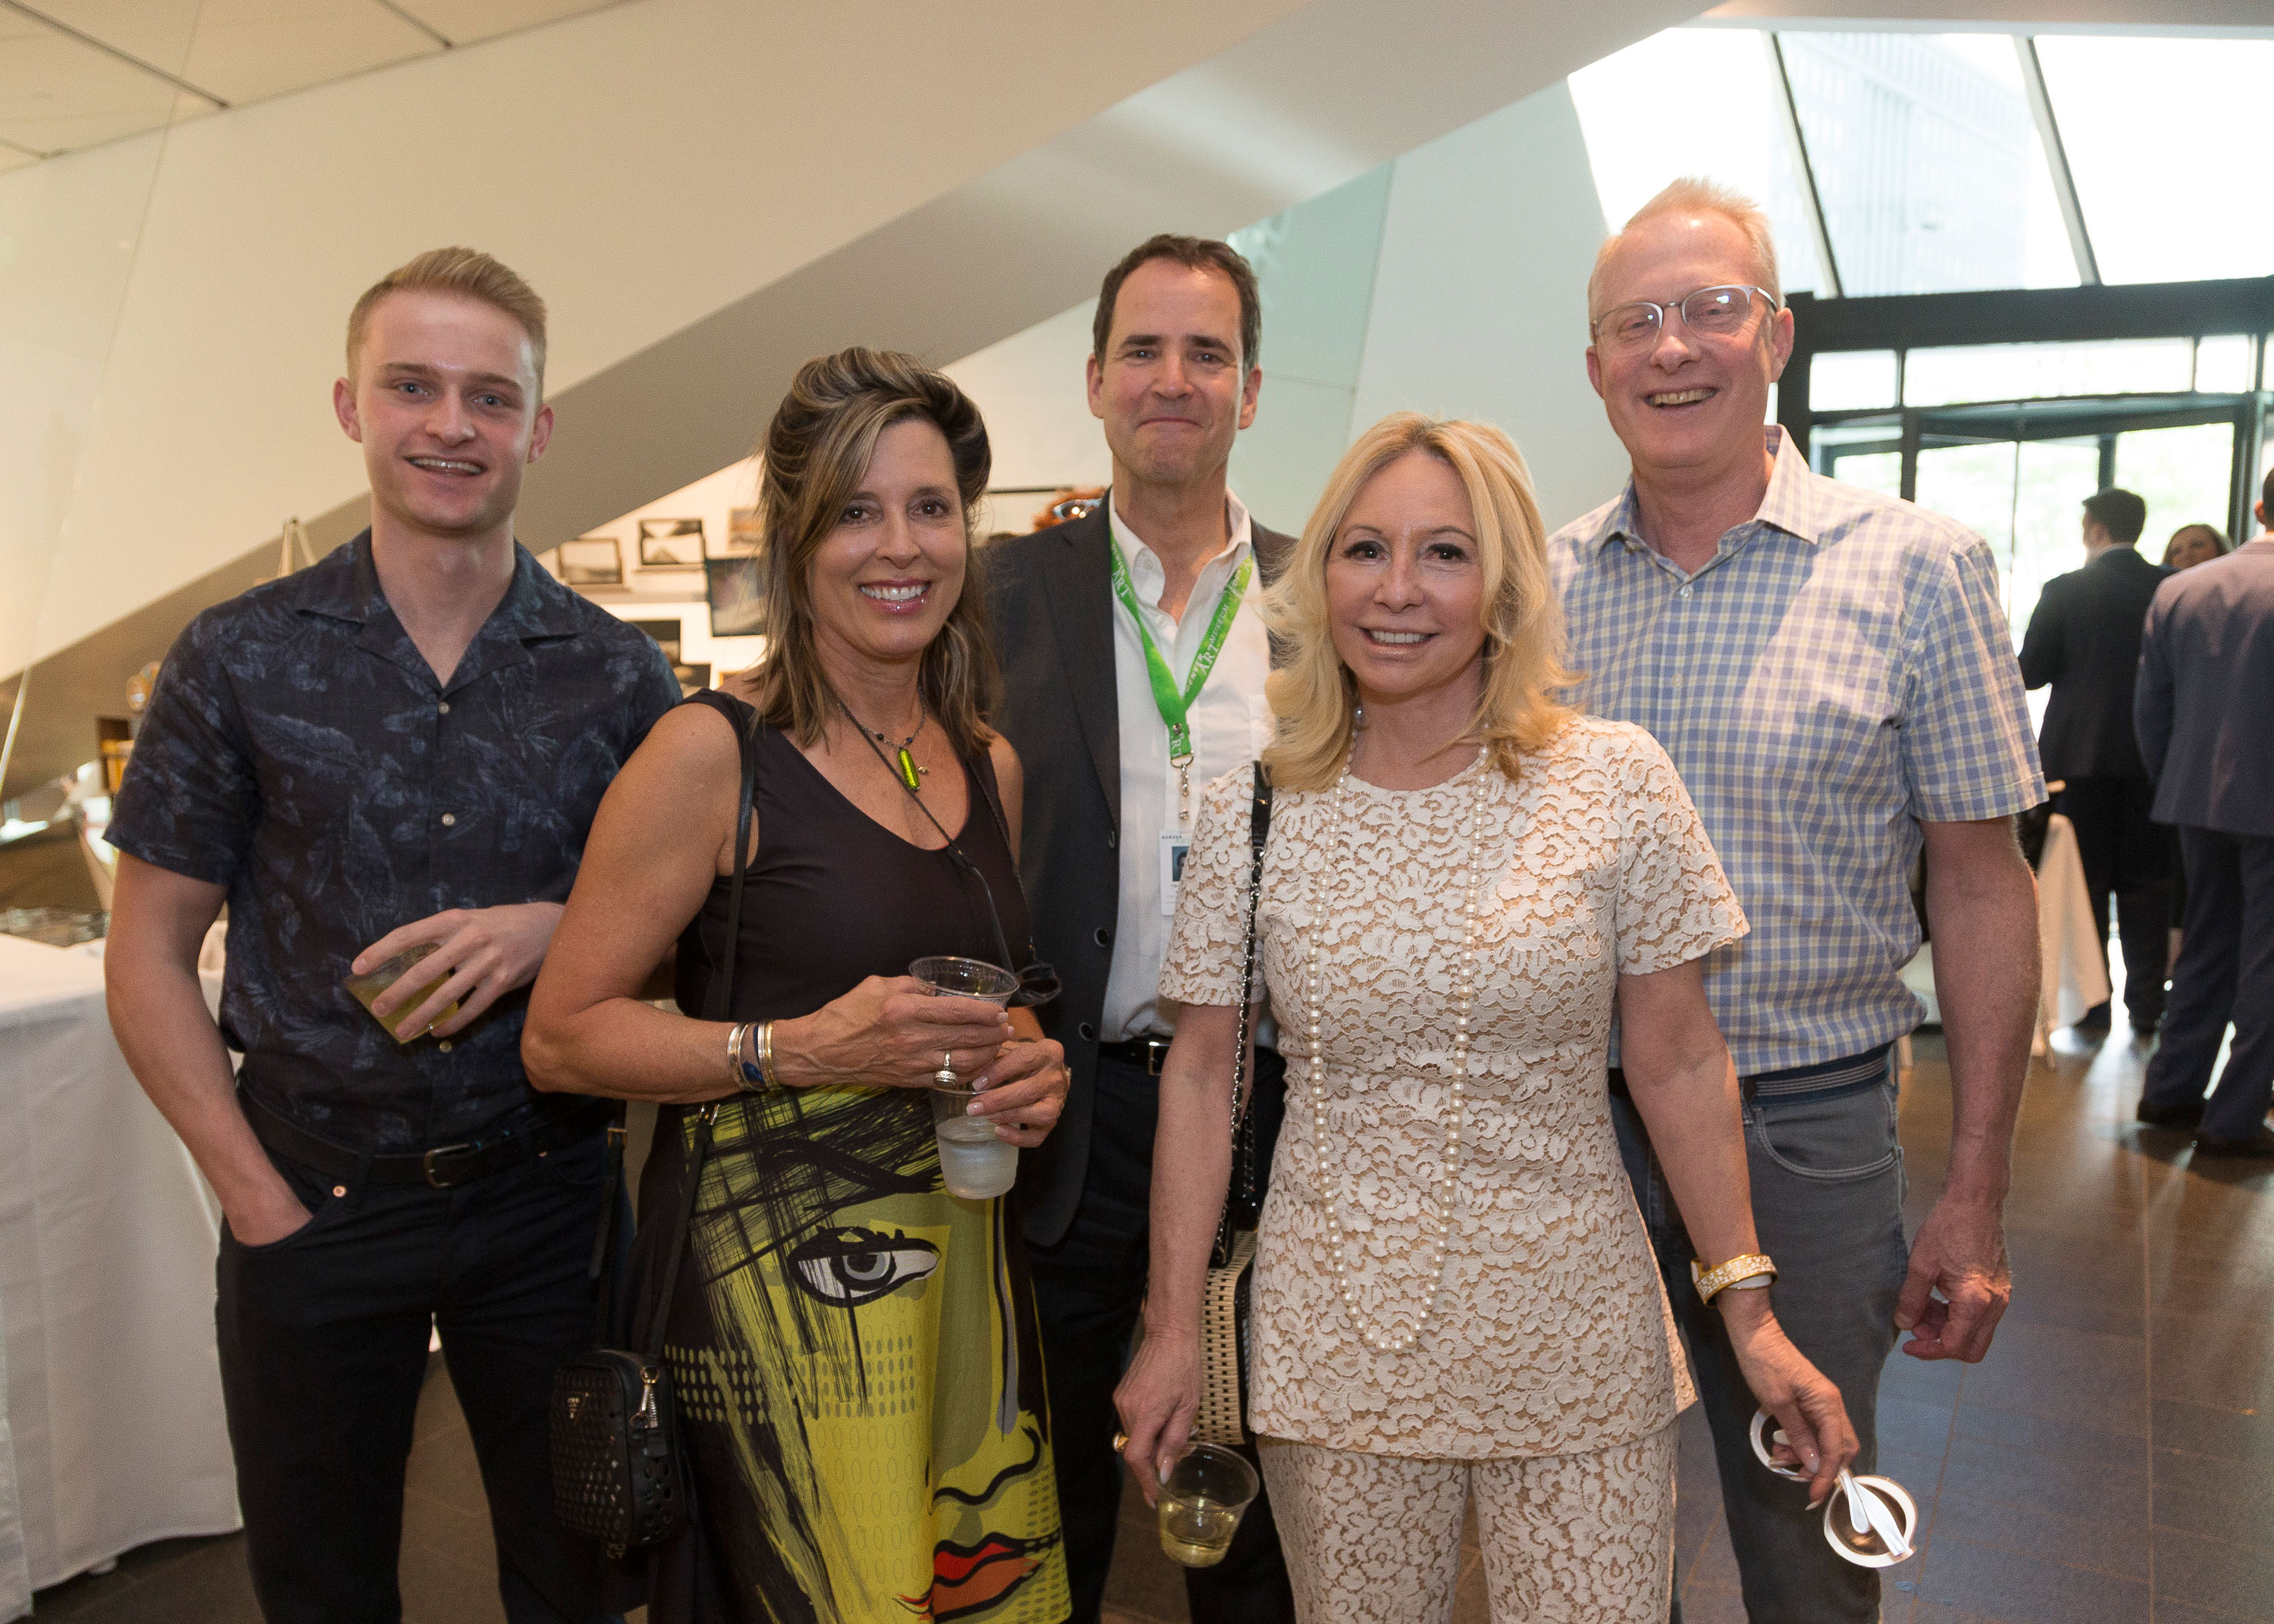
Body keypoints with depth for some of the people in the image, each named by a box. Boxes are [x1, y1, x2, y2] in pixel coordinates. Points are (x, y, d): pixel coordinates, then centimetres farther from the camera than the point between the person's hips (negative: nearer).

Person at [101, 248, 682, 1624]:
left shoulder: (618, 673, -2)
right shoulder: (241, 659, -3)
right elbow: (149, 956, 0)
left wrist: (559, 930, -17)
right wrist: (258, 1197, -6)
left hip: (545, 1193, 1)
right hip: (313, 1201, 0)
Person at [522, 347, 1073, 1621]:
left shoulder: (992, 766, 10)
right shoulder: (712, 754, -9)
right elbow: (563, 1037, -9)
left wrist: (1028, 1064, 3)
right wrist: (798, 1047, -19)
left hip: (965, 1255, 6)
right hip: (775, 1263, -5)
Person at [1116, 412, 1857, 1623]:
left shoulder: (1616, 780, -6)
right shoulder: (1253, 805, -4)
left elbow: (1678, 1066, -1)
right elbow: (1200, 1073, 1)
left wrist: (1751, 1314, -2)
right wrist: (1173, 1329, 1)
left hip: (1573, 1342, 0)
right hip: (1337, 1342, 1)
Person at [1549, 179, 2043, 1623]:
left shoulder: (1916, 570, -6)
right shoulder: (1542, 585, 1)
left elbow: (1981, 887, -4)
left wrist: (1976, 1199, -6)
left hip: (1806, 1126, -2)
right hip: (1565, 1116, 3)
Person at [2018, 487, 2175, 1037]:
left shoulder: (2065, 590, -8)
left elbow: (2031, 671, -6)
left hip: (2079, 752, -2)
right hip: (2150, 755, 2)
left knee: (2085, 882, 5)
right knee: (2146, 884, 10)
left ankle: (2090, 1003, 8)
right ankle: (2147, 1005, 13)